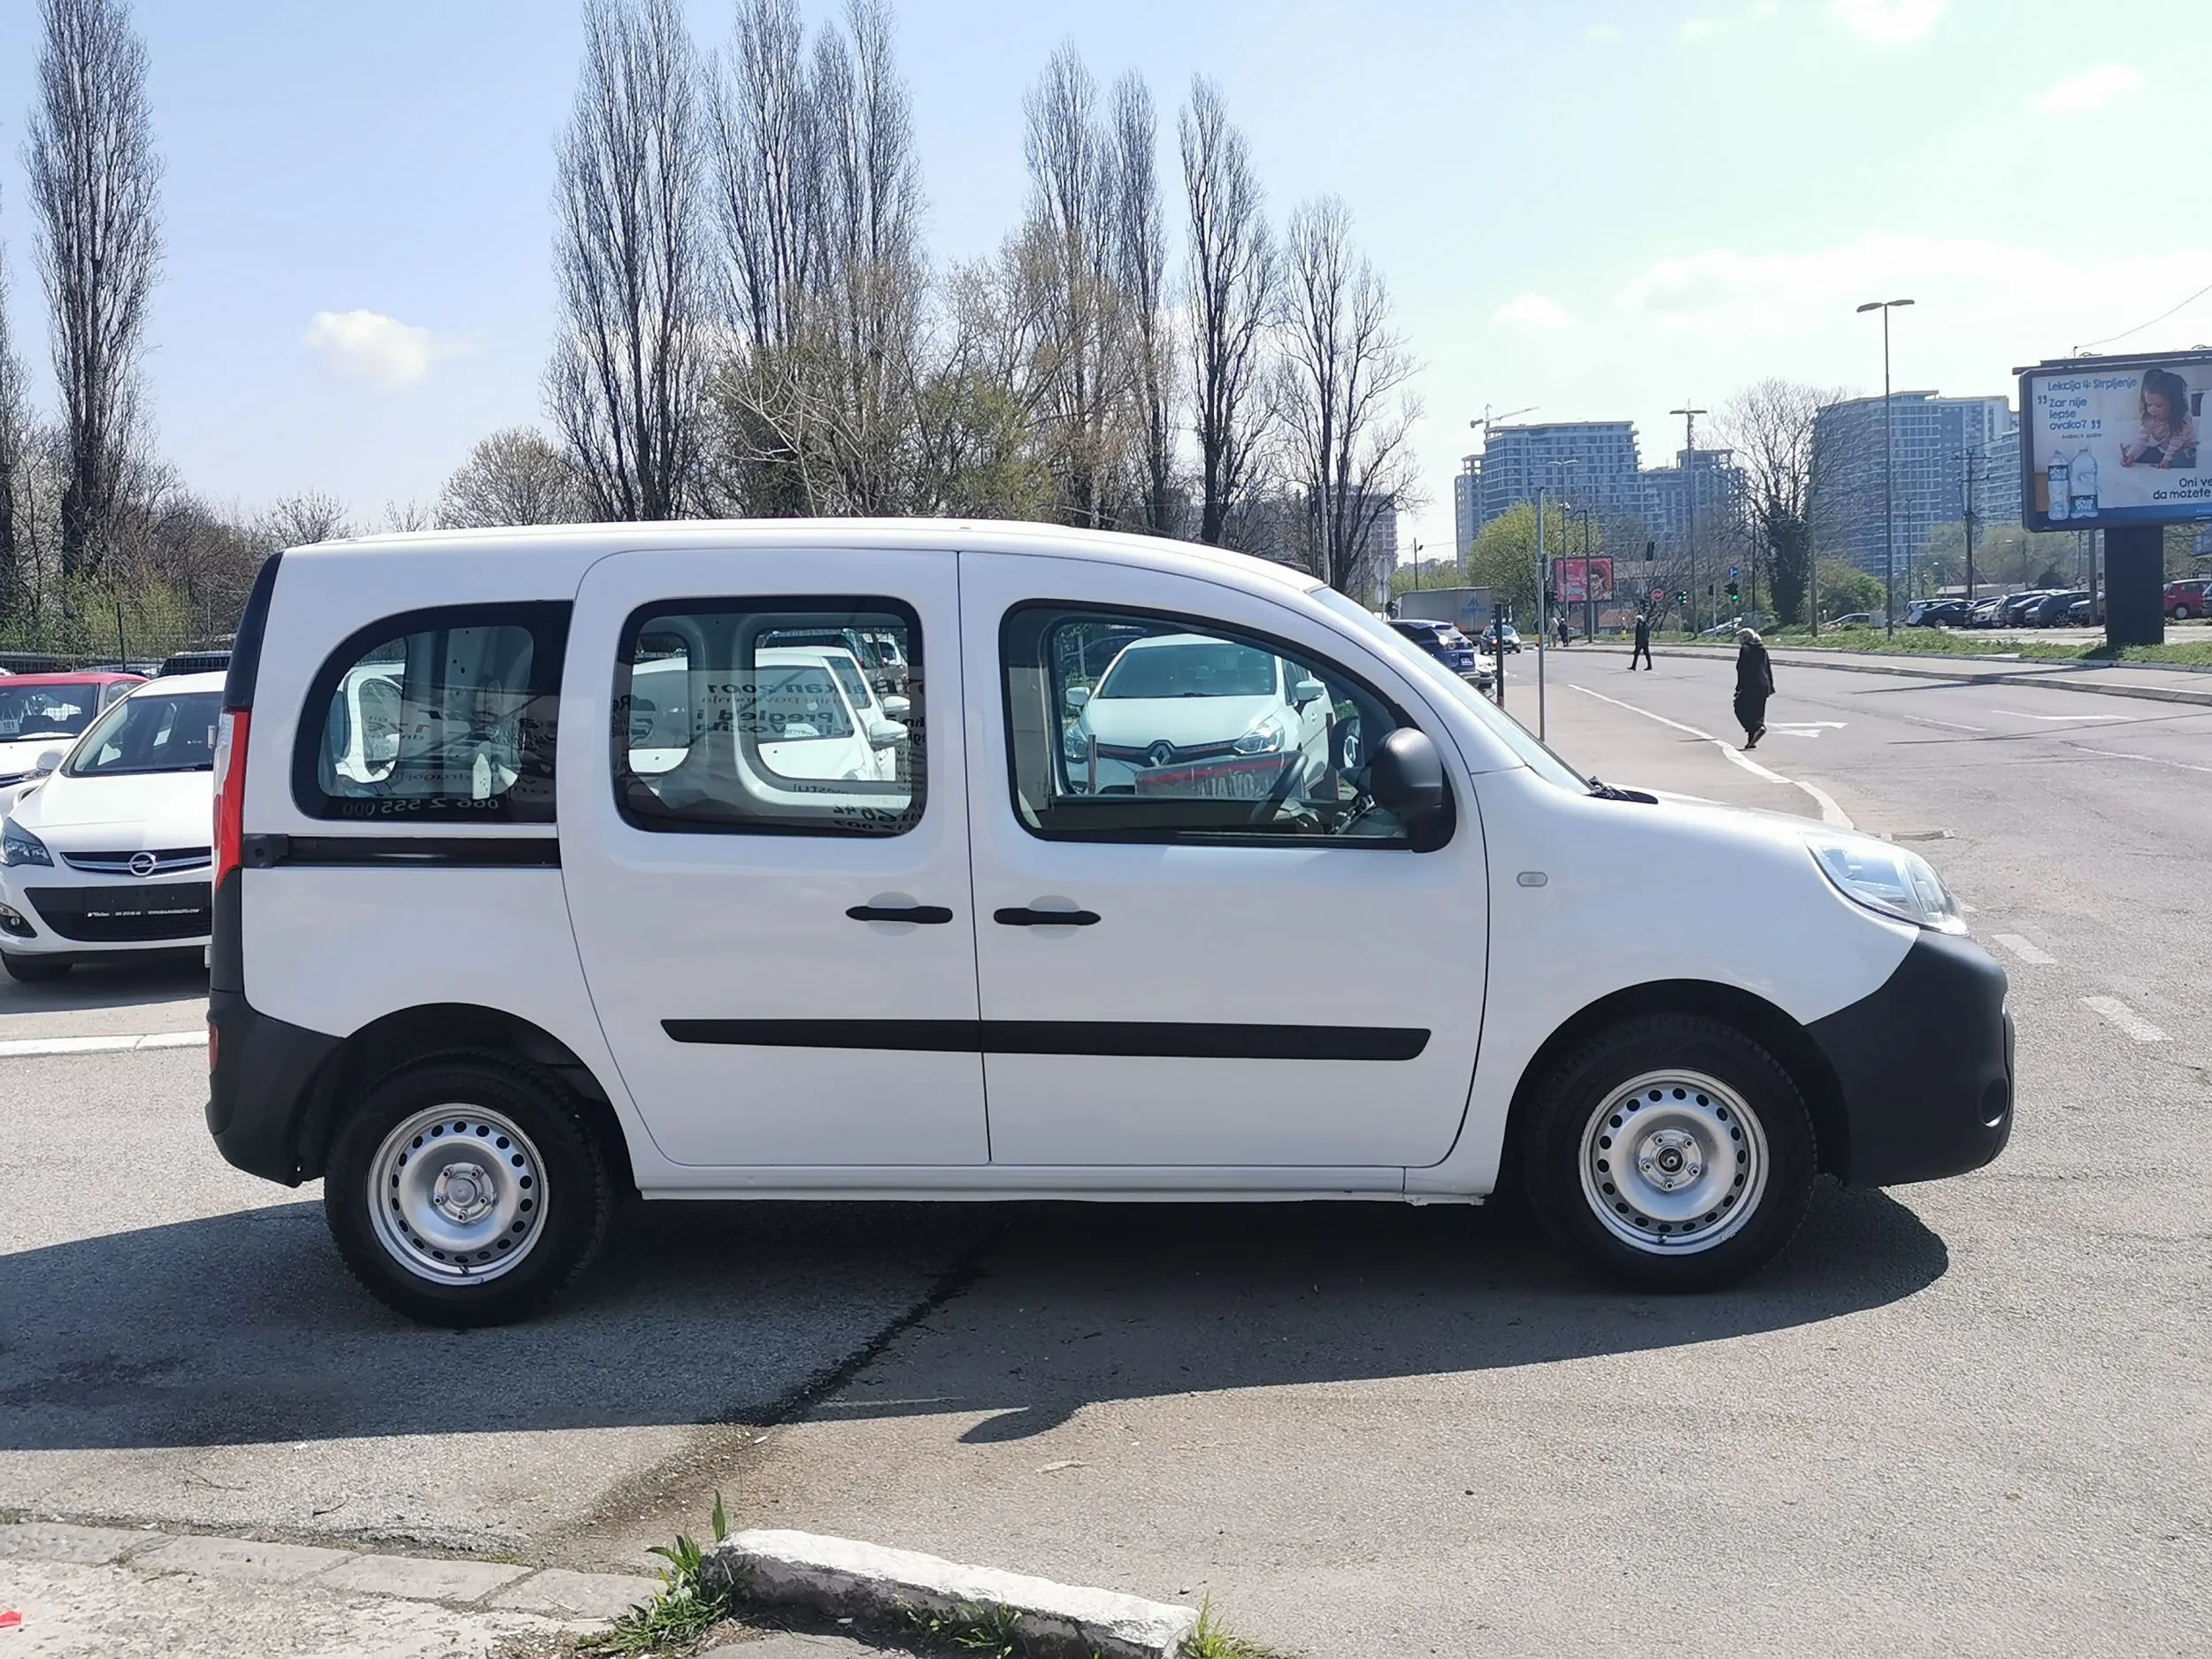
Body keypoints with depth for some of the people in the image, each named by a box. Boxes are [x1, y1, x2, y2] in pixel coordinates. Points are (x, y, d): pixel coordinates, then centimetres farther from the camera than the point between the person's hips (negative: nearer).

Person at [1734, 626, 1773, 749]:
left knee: (1741, 709, 1)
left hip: (1750, 687, -8)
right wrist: (1770, 687, 20)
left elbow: (1743, 670, -14)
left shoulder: (1745, 649, -9)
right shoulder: (1762, 650, 14)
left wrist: (1739, 688, -14)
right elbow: (1768, 669, 16)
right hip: (1763, 685, 8)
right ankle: (1752, 741, 10)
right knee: (1757, 711, 11)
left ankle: (1758, 727, -18)